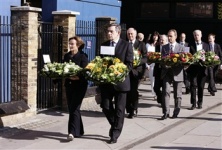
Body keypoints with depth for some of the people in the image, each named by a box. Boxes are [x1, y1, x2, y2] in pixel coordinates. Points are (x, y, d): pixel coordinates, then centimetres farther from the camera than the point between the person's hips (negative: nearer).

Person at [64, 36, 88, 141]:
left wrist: (78, 77, -28)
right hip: (69, 85, 6)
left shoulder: (82, 56, -7)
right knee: (71, 108, 10)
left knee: (74, 108, -11)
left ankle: (72, 132, -11)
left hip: (79, 86, -6)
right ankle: (79, 131, 23)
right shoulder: (66, 56, 11)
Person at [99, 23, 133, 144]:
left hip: (120, 81, -4)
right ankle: (115, 125, 29)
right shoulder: (104, 45, 10)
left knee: (119, 110, 3)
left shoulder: (127, 45, -3)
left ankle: (115, 135, 13)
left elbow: (129, 64, -7)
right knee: (105, 107, 2)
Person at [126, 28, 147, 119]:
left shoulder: (141, 44, 5)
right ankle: (129, 110, 12)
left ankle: (134, 110, 3)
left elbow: (145, 58, -1)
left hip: (136, 70, -2)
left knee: (133, 90, -9)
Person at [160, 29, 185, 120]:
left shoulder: (181, 48, 4)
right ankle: (166, 112, -11)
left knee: (177, 94, 7)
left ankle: (176, 112, 21)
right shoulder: (164, 47, 9)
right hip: (166, 72, 1)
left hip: (177, 73, 0)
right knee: (166, 92, -12)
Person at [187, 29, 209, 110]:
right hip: (193, 68, -2)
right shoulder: (191, 45, 4)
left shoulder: (206, 45, 11)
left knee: (201, 86, 7)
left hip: (202, 68, 2)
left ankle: (200, 103, 18)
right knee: (193, 85, -5)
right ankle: (193, 103, -1)